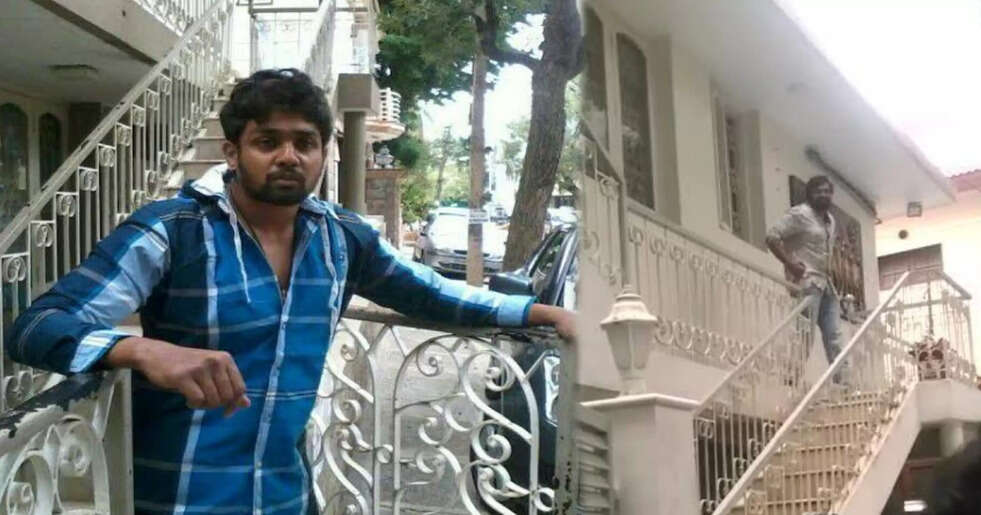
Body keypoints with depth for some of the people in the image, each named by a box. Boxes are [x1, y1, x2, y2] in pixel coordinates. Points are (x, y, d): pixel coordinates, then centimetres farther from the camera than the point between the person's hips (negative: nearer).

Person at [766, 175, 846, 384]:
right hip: (806, 282, -9)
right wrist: (790, 264, -18)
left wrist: (829, 272, 16)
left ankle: (841, 380, 8)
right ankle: (795, 378, -13)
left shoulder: (829, 220, 20)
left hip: (826, 284, 9)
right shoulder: (799, 214, -6)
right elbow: (772, 236, -15)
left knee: (834, 336, 6)